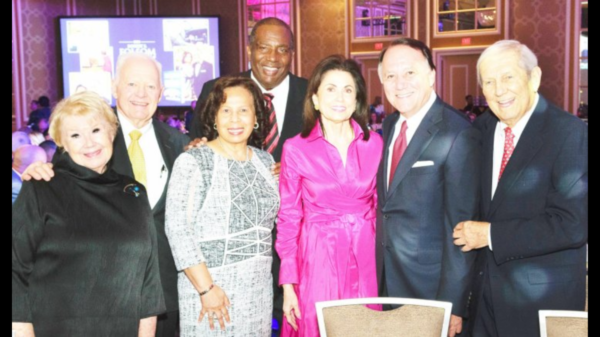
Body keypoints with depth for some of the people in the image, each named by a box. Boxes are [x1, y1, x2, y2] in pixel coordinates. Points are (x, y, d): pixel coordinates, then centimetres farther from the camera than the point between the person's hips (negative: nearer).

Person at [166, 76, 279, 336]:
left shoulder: (265, 161, 6)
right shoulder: (192, 162, -9)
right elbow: (177, 229, -13)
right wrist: (205, 288, -16)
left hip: (259, 288, 5)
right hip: (208, 285, -4)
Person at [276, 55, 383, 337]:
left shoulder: (375, 143, 2)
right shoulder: (296, 149, -5)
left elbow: (380, 205, 9)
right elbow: (288, 219, -2)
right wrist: (287, 284, -4)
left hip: (366, 261, 2)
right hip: (317, 261, -2)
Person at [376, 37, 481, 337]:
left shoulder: (457, 134, -18)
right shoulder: (390, 124, 5)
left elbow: (460, 225, -18)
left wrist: (452, 304, -17)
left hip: (431, 284, -6)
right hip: (385, 278, 7)